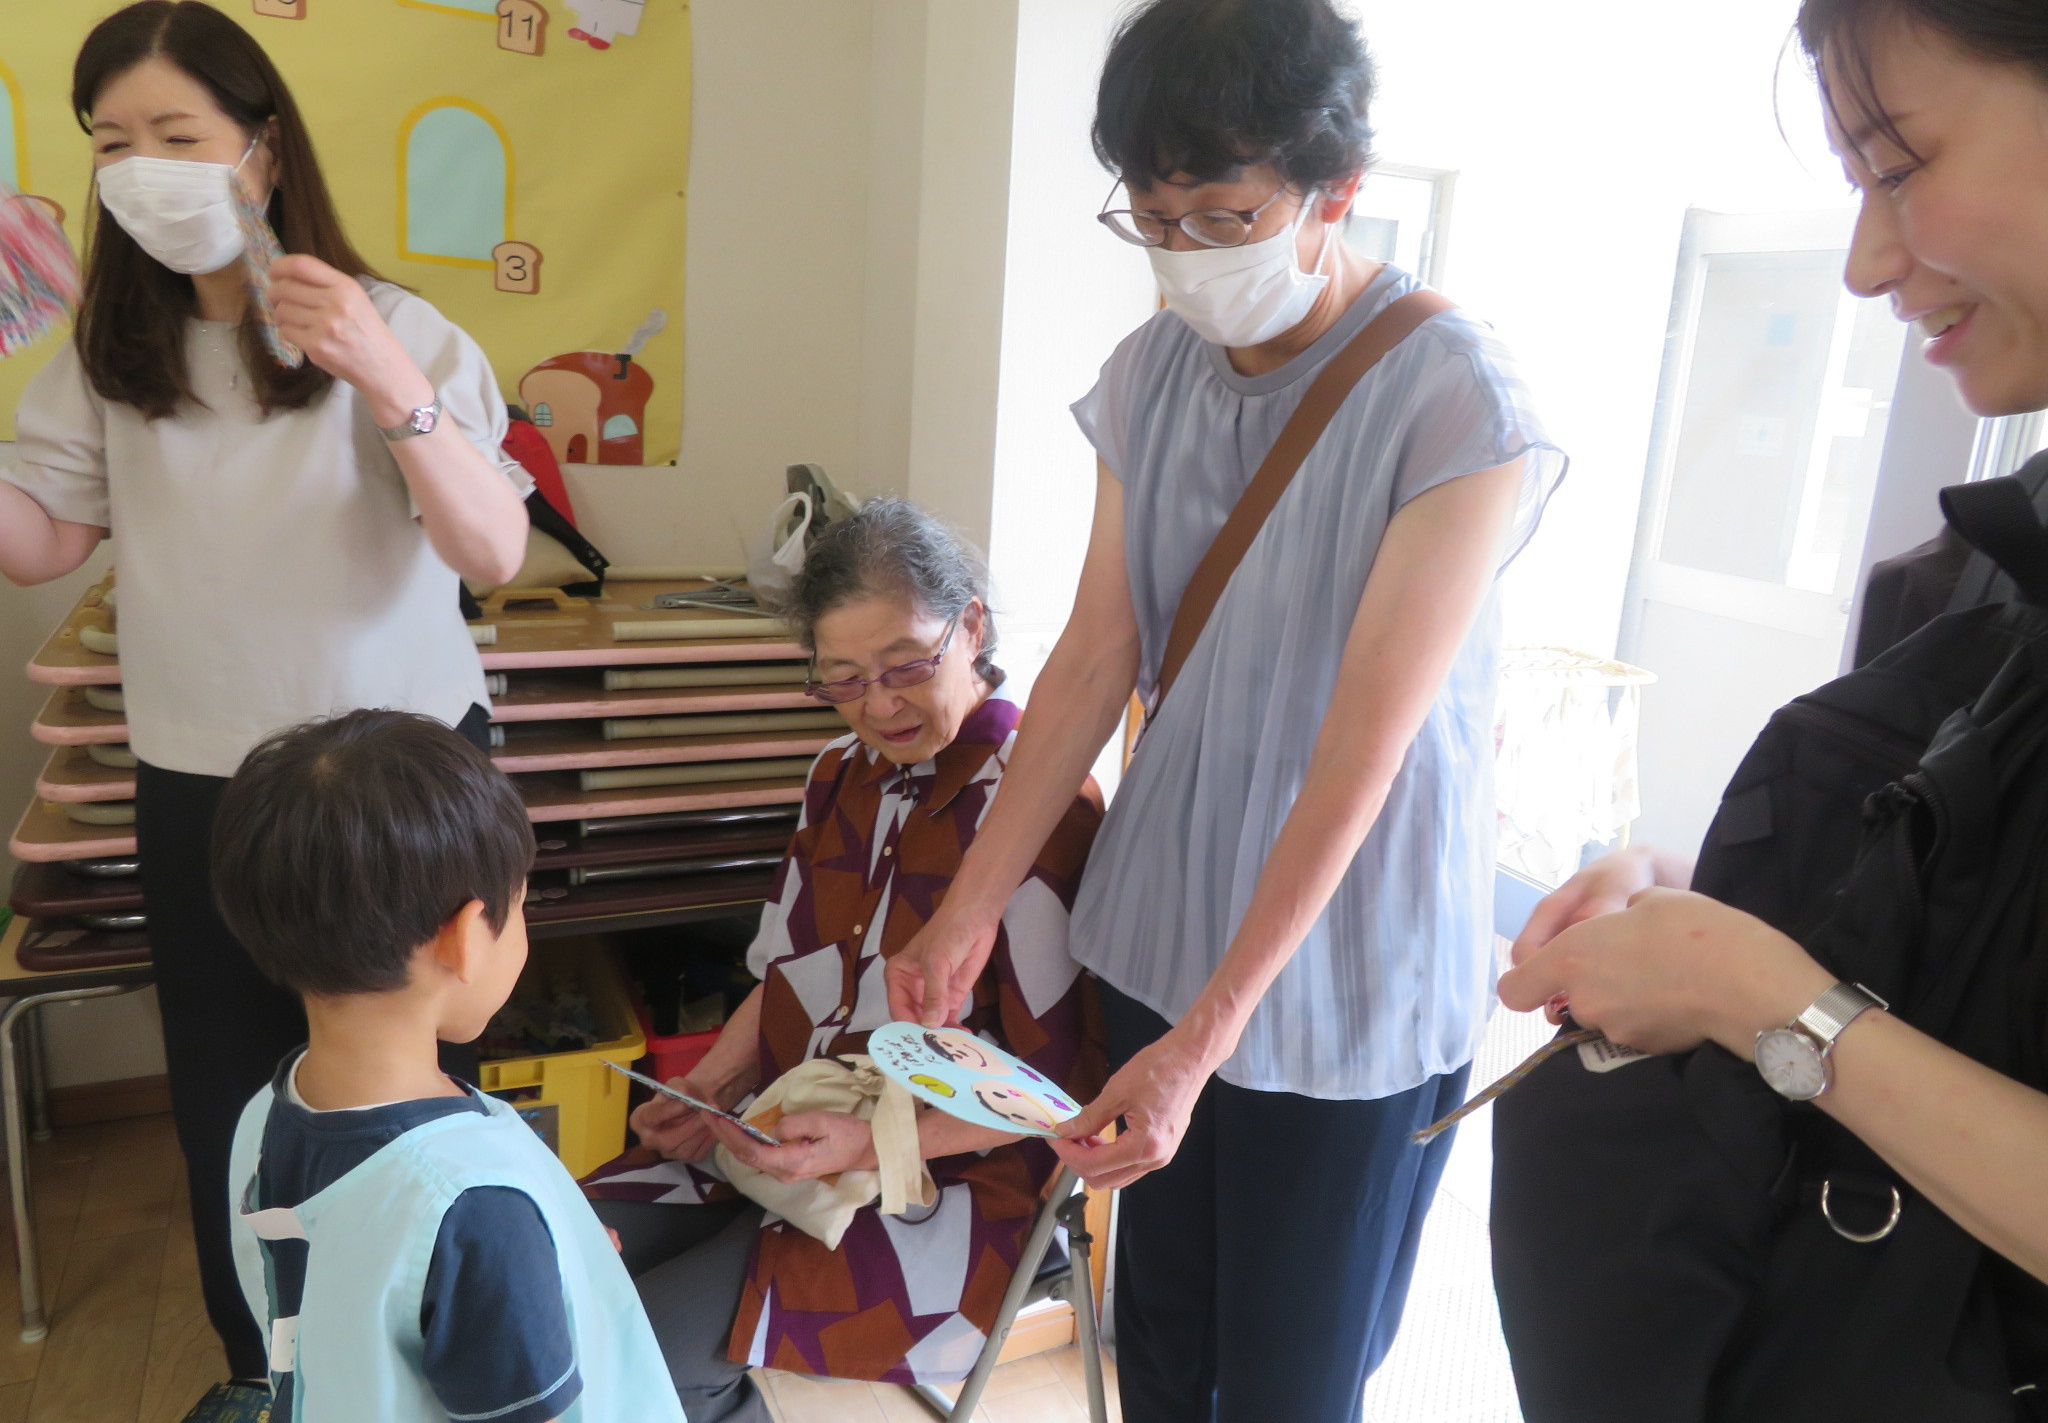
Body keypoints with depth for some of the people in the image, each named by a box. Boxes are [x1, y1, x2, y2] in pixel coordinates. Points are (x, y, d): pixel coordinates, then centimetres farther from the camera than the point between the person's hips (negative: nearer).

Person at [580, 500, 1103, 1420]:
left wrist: (868, 1143, -23)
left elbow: (1058, 1085, -15)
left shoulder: (1043, 805, -17)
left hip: (950, 1178, -7)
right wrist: (702, 1093, -1)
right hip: (785, 1140, 7)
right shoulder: (842, 775, 7)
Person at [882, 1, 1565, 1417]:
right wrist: (968, 914, -3)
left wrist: (1203, 1037, -20)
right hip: (1163, 935, 5)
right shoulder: (1151, 372, 1)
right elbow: (1095, 659, 0)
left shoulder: (1458, 406, -18)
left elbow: (1358, 754, -21)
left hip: (1348, 986, -5)